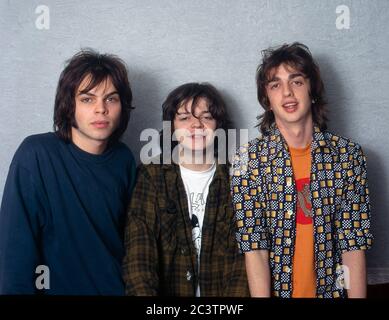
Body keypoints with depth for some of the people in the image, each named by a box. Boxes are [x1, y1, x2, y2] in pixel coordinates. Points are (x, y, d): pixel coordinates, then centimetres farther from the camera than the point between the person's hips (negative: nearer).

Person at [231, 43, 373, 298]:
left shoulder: (348, 154, -7)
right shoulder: (248, 158, -11)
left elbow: (354, 242, -8)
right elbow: (253, 245, -14)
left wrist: (357, 296, -12)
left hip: (331, 289, 1)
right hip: (274, 288, -1)